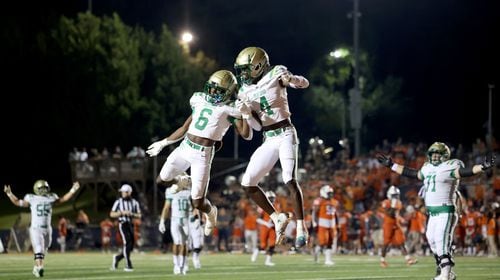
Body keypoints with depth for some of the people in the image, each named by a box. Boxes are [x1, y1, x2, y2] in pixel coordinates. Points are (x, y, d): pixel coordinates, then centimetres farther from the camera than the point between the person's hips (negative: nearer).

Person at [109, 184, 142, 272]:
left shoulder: (134, 203, 7)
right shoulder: (118, 202, -1)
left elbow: (139, 216, 9)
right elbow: (112, 214, 1)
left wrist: (132, 214, -11)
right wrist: (122, 213, -13)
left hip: (130, 225, 4)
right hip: (122, 224, -4)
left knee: (130, 247, 3)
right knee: (127, 243, -17)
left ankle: (117, 258, 26)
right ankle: (128, 265, -13)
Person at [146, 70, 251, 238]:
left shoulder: (230, 110, -5)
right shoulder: (200, 100, 11)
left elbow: (246, 135, -12)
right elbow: (185, 128, 21)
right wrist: (163, 143, 23)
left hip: (203, 154, -6)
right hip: (184, 147, 6)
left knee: (198, 203, -6)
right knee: (162, 180, 12)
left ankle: (210, 212, 30)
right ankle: (182, 181, 43)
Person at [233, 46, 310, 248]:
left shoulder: (275, 74, -5)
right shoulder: (245, 92, 9)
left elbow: (304, 84, -12)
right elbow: (257, 126, 6)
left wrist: (290, 79, -34)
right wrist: (247, 113, -15)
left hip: (286, 135, -6)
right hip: (268, 141, 6)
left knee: (290, 180, -22)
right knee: (248, 184, -1)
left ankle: (301, 227, -14)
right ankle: (277, 220, 10)